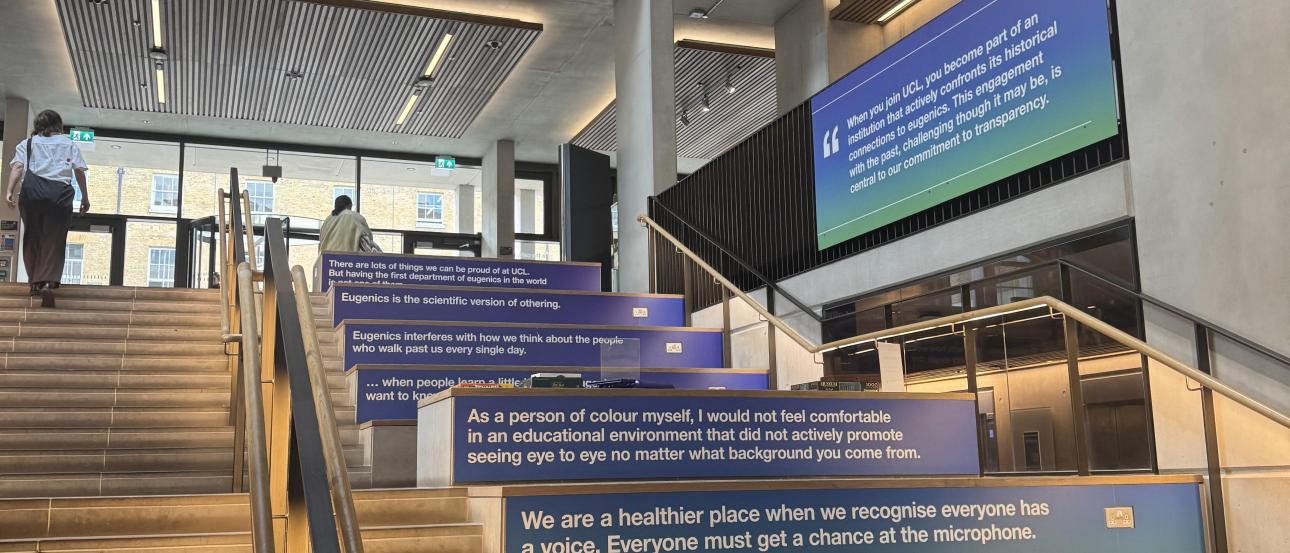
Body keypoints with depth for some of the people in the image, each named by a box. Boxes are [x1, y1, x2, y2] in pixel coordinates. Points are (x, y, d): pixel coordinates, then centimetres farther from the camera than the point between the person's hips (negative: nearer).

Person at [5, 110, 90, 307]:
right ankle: (48, 282, -20)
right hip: (60, 192, -1)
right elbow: (79, 170, 6)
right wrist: (85, 197, 9)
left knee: (31, 237, 15)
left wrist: (10, 191, -6)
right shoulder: (69, 145, 17)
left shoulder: (26, 144, 17)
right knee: (54, 240, -2)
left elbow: (18, 167, 2)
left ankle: (35, 281, 17)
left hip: (31, 191, 1)